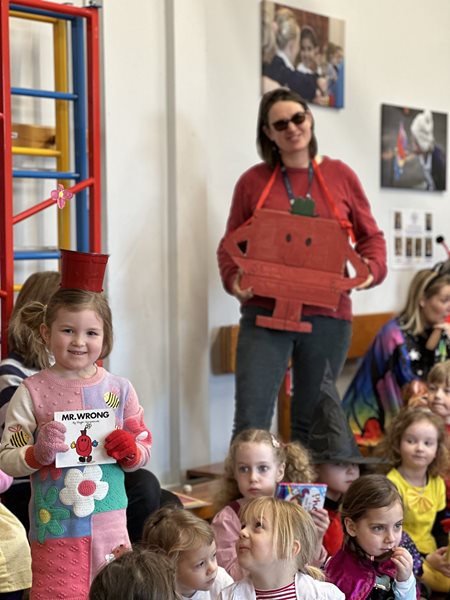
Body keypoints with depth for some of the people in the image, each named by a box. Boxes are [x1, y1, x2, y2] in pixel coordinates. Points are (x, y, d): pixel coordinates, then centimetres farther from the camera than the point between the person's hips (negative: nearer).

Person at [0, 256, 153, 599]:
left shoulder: (119, 389, 3)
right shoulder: (32, 391, -5)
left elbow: (145, 449, 10)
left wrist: (130, 451, -11)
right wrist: (37, 453, -22)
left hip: (110, 525, 3)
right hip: (55, 529, -3)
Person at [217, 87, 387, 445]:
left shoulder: (341, 176, 6)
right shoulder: (253, 181, 4)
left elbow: (371, 236, 12)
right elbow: (231, 243, 8)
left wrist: (371, 270, -8)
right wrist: (233, 279, -11)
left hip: (327, 316, 1)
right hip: (265, 312, -1)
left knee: (312, 422, 12)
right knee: (250, 422, -7)